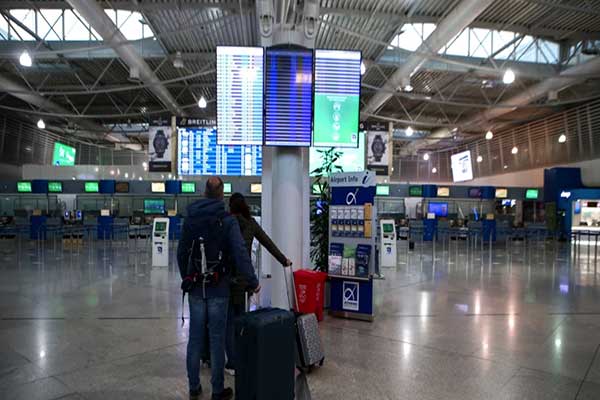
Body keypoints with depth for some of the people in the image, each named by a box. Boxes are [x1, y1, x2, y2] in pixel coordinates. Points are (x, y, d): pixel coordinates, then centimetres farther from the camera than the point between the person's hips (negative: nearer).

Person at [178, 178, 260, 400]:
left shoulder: (190, 219, 3)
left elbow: (181, 253, 11)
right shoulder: (228, 221, -12)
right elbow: (241, 254, -18)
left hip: (195, 288, 4)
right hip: (218, 288, -4)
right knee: (217, 338, 6)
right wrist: (253, 282, -9)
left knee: (195, 337, 13)